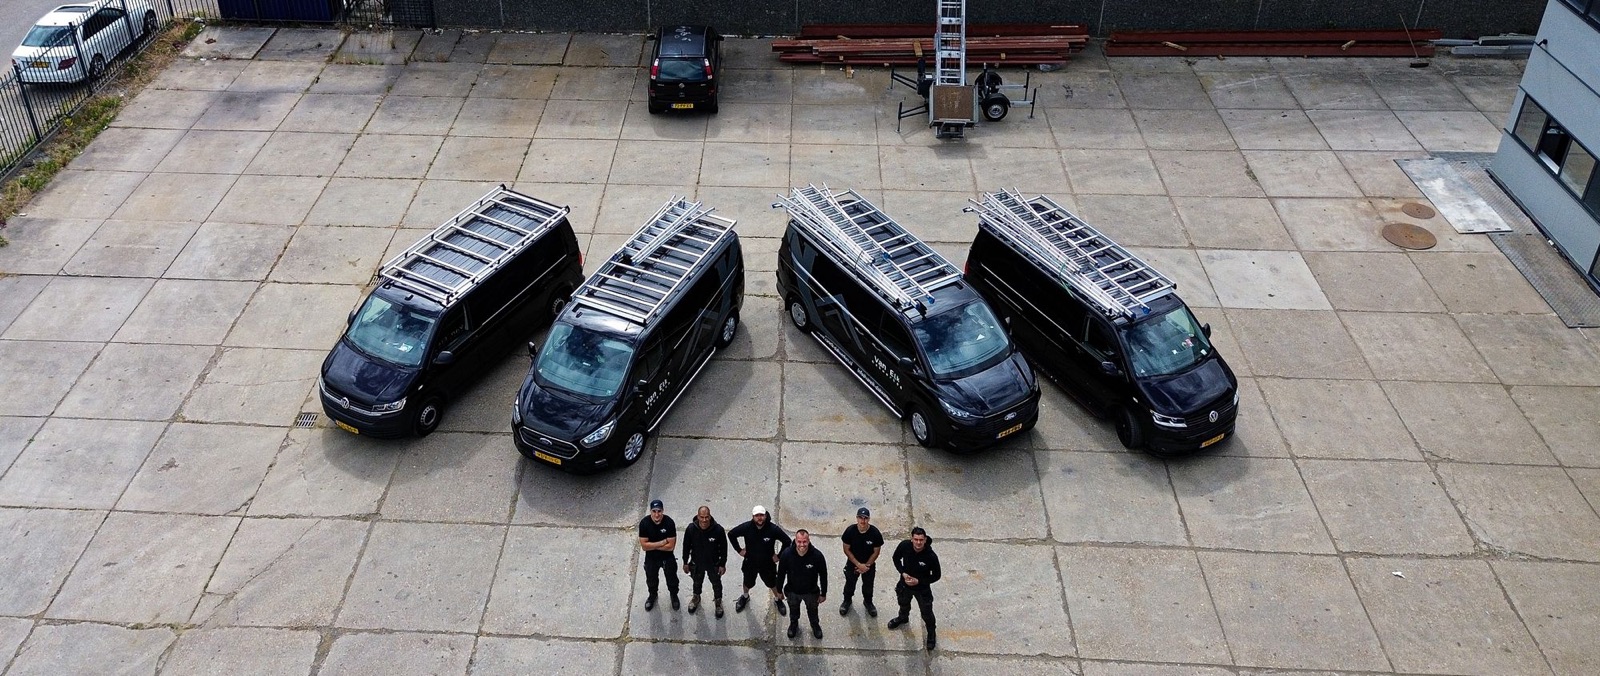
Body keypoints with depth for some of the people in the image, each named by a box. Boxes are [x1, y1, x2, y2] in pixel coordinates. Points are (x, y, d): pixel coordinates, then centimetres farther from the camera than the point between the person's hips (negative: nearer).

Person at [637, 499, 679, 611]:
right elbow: (644, 546, -23)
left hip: (667, 557, -1)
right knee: (651, 579, 24)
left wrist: (652, 545, -21)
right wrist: (662, 543, -26)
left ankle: (674, 595, 50)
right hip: (651, 558, 1)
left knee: (672, 578, 21)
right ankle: (652, 595, 54)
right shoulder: (644, 523, -25)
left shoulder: (669, 522, -28)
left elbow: (670, 546, -25)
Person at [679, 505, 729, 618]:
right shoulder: (691, 529, -26)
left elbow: (723, 548, -14)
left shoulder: (718, 529, -30)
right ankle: (696, 597, 59)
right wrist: (685, 563, 0)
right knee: (697, 582, 28)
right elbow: (686, 547, -9)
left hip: (714, 564, -1)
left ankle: (718, 601, 52)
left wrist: (722, 564, -6)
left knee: (716, 583, 23)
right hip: (696, 563, 1)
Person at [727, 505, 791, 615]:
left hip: (768, 564, -1)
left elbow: (787, 541, -15)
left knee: (772, 583, 19)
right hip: (750, 562, 1)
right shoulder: (746, 527, -23)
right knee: (748, 583, 25)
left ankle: (777, 600, 48)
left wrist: (779, 555, -11)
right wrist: (739, 549, -5)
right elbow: (731, 534, -7)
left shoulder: (773, 529, -27)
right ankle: (745, 597, 56)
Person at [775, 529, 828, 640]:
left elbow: (823, 576, -15)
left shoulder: (817, 556, -32)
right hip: (792, 591, 1)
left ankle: (815, 625, 60)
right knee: (793, 610, 30)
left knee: (812, 611, 28)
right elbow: (781, 574, -12)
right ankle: (794, 624, 62)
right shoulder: (786, 554, -30)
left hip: (811, 592, -1)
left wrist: (823, 593, -5)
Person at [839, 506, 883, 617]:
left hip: (869, 564, 0)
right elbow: (846, 549, -15)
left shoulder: (875, 533, -26)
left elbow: (876, 551, -13)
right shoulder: (850, 531, -26)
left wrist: (867, 565, -15)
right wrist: (858, 564, -18)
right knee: (849, 584, 21)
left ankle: (868, 602, 49)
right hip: (852, 563, 0)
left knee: (868, 585, 21)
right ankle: (847, 601, 49)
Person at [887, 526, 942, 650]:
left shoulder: (931, 556, -34)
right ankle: (903, 617, 65)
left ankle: (931, 634, 42)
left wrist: (919, 581, -25)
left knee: (927, 613, 13)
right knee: (904, 603, 32)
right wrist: (903, 573, -18)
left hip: (922, 589, -3)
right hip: (905, 584, 3)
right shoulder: (904, 546, -27)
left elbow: (936, 576, -18)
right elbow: (896, 558, -5)